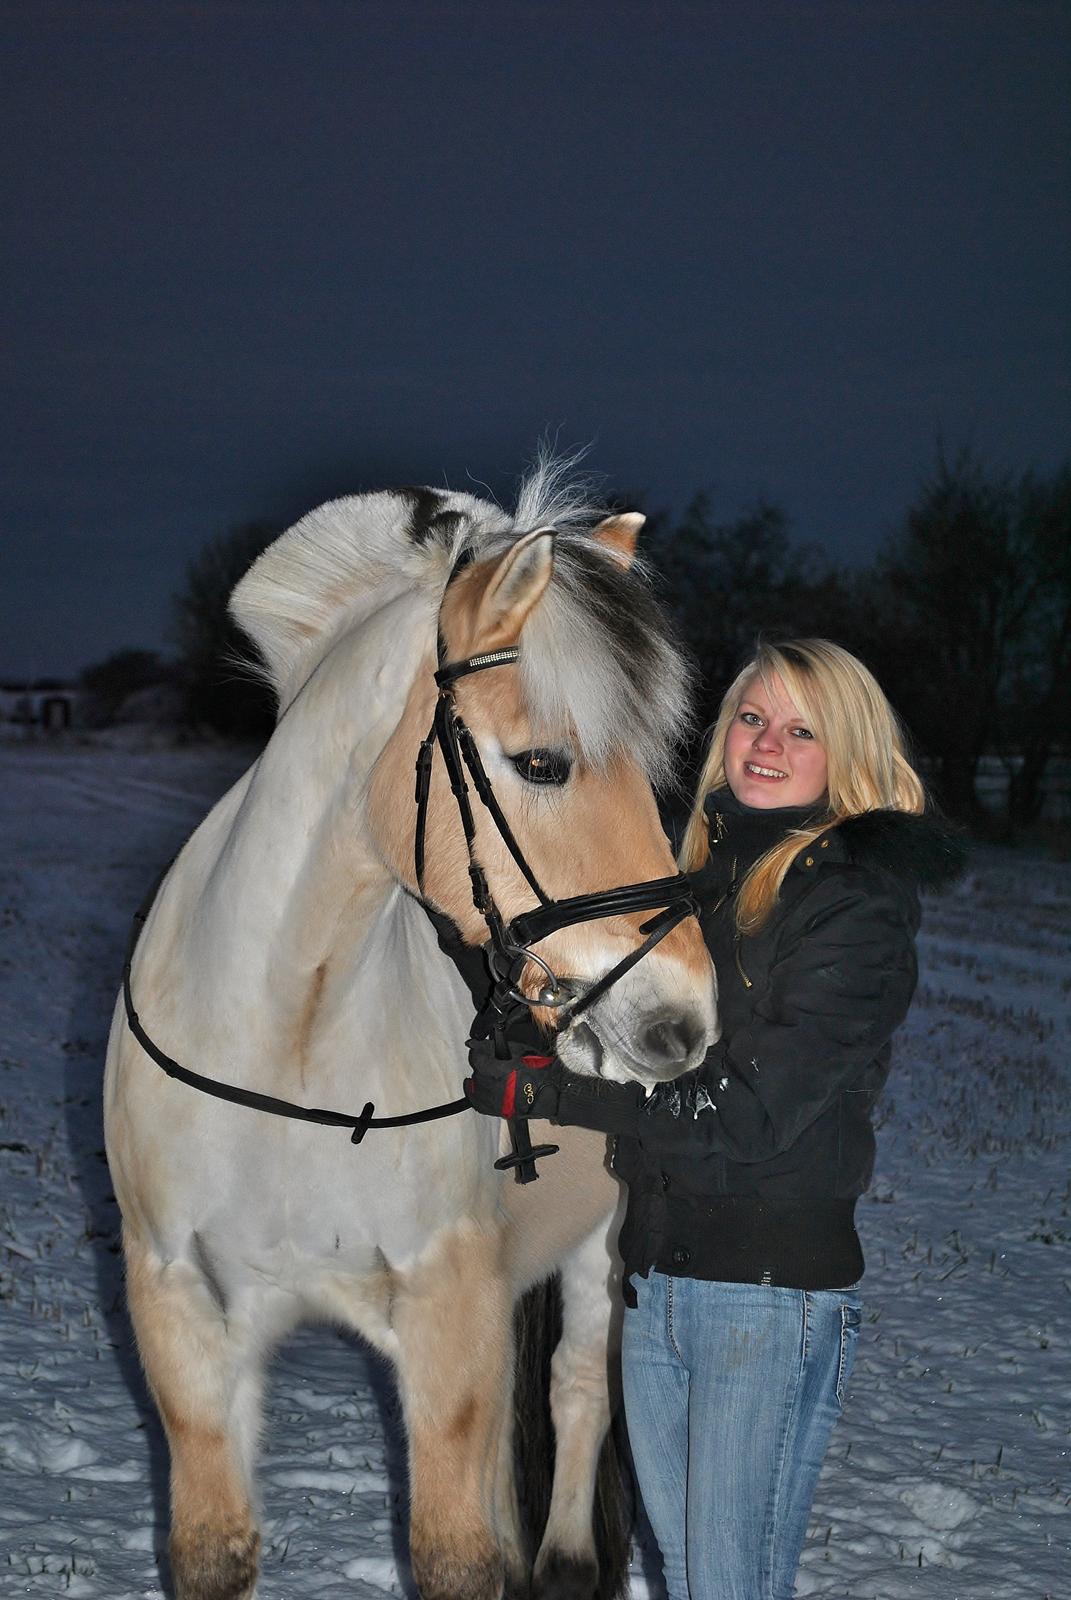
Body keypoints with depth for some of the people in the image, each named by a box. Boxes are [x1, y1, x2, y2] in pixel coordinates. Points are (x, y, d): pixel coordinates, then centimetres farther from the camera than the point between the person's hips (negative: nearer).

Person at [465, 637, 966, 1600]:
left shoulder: (859, 905, -11)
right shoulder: (702, 877, 12)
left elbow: (753, 1112, -19)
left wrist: (543, 1089, -19)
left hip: (776, 1293, -7)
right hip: (655, 1279, 7)